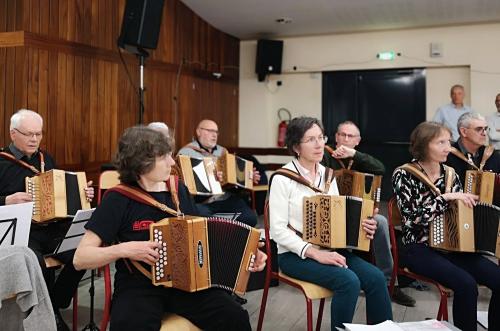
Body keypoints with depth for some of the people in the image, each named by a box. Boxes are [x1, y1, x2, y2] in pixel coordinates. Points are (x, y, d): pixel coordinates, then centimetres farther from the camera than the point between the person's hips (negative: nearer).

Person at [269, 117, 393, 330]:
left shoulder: (328, 175, 9)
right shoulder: (283, 179, -11)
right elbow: (278, 230, -15)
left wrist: (359, 228, -7)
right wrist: (314, 253, -23)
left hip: (330, 249, 6)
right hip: (296, 254, -6)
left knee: (375, 277, -16)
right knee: (349, 281, -27)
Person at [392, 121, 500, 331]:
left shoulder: (450, 173, 7)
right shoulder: (404, 175, -9)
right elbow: (412, 219, -19)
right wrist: (445, 197, -21)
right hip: (420, 248, -5)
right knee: (466, 284, -28)